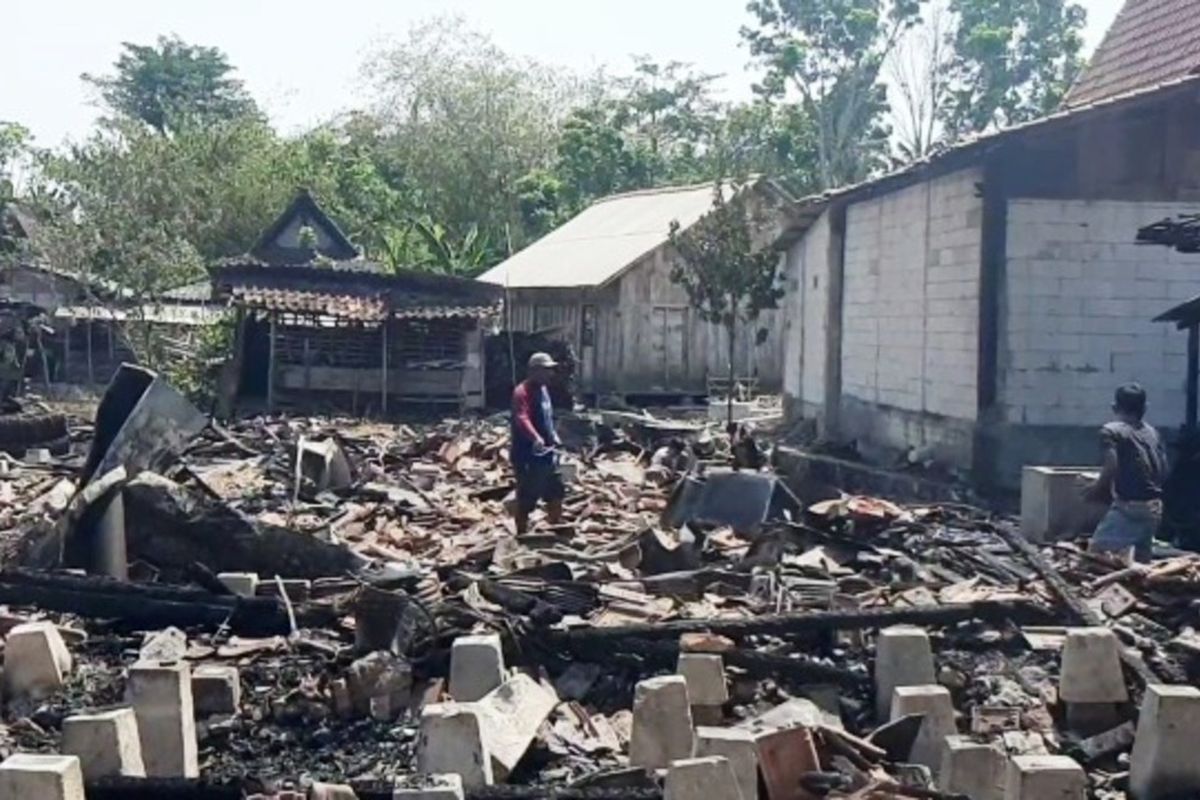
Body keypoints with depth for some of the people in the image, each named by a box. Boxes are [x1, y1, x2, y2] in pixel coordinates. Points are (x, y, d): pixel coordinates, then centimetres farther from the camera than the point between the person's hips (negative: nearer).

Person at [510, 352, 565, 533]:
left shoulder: (543, 389, 12)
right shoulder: (522, 392, -20)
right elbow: (522, 418, -37)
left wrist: (553, 436, 25)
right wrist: (535, 438, -52)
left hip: (546, 453, 10)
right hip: (528, 455, -10)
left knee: (555, 492, 19)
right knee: (527, 498, -1)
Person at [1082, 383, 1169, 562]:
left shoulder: (1111, 431, -6)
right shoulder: (1153, 433, 13)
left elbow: (1111, 467, -17)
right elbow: (1163, 471, 12)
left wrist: (1096, 488, -2)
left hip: (1128, 507, -7)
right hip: (1155, 508, 7)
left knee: (1098, 553, -3)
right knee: (1140, 560, 15)